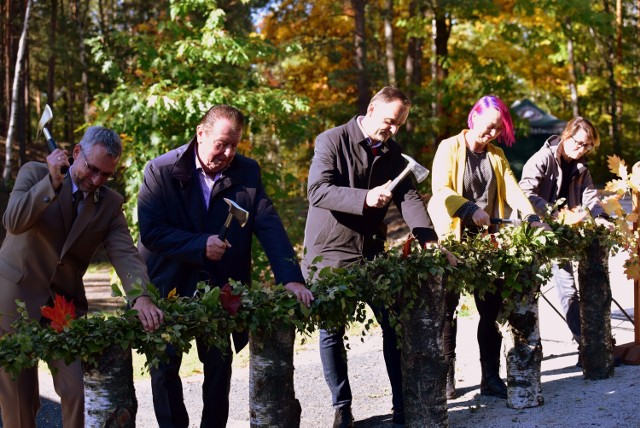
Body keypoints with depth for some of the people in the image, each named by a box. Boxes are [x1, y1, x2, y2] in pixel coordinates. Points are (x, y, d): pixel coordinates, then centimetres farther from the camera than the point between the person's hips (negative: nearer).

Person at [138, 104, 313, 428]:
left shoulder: (247, 172, -3)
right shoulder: (161, 171, -11)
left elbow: (270, 227, -11)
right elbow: (150, 230, -17)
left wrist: (291, 279, -22)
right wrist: (200, 245, -25)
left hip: (220, 288, 2)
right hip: (168, 288, -2)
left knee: (220, 366, 7)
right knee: (165, 367, 6)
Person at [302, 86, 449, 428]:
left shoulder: (392, 153, 5)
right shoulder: (332, 141, -11)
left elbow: (409, 197, -5)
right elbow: (317, 191, -23)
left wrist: (429, 239, -21)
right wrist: (365, 198, -37)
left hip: (372, 252, 5)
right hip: (330, 252, -4)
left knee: (395, 325, 2)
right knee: (331, 331, 4)